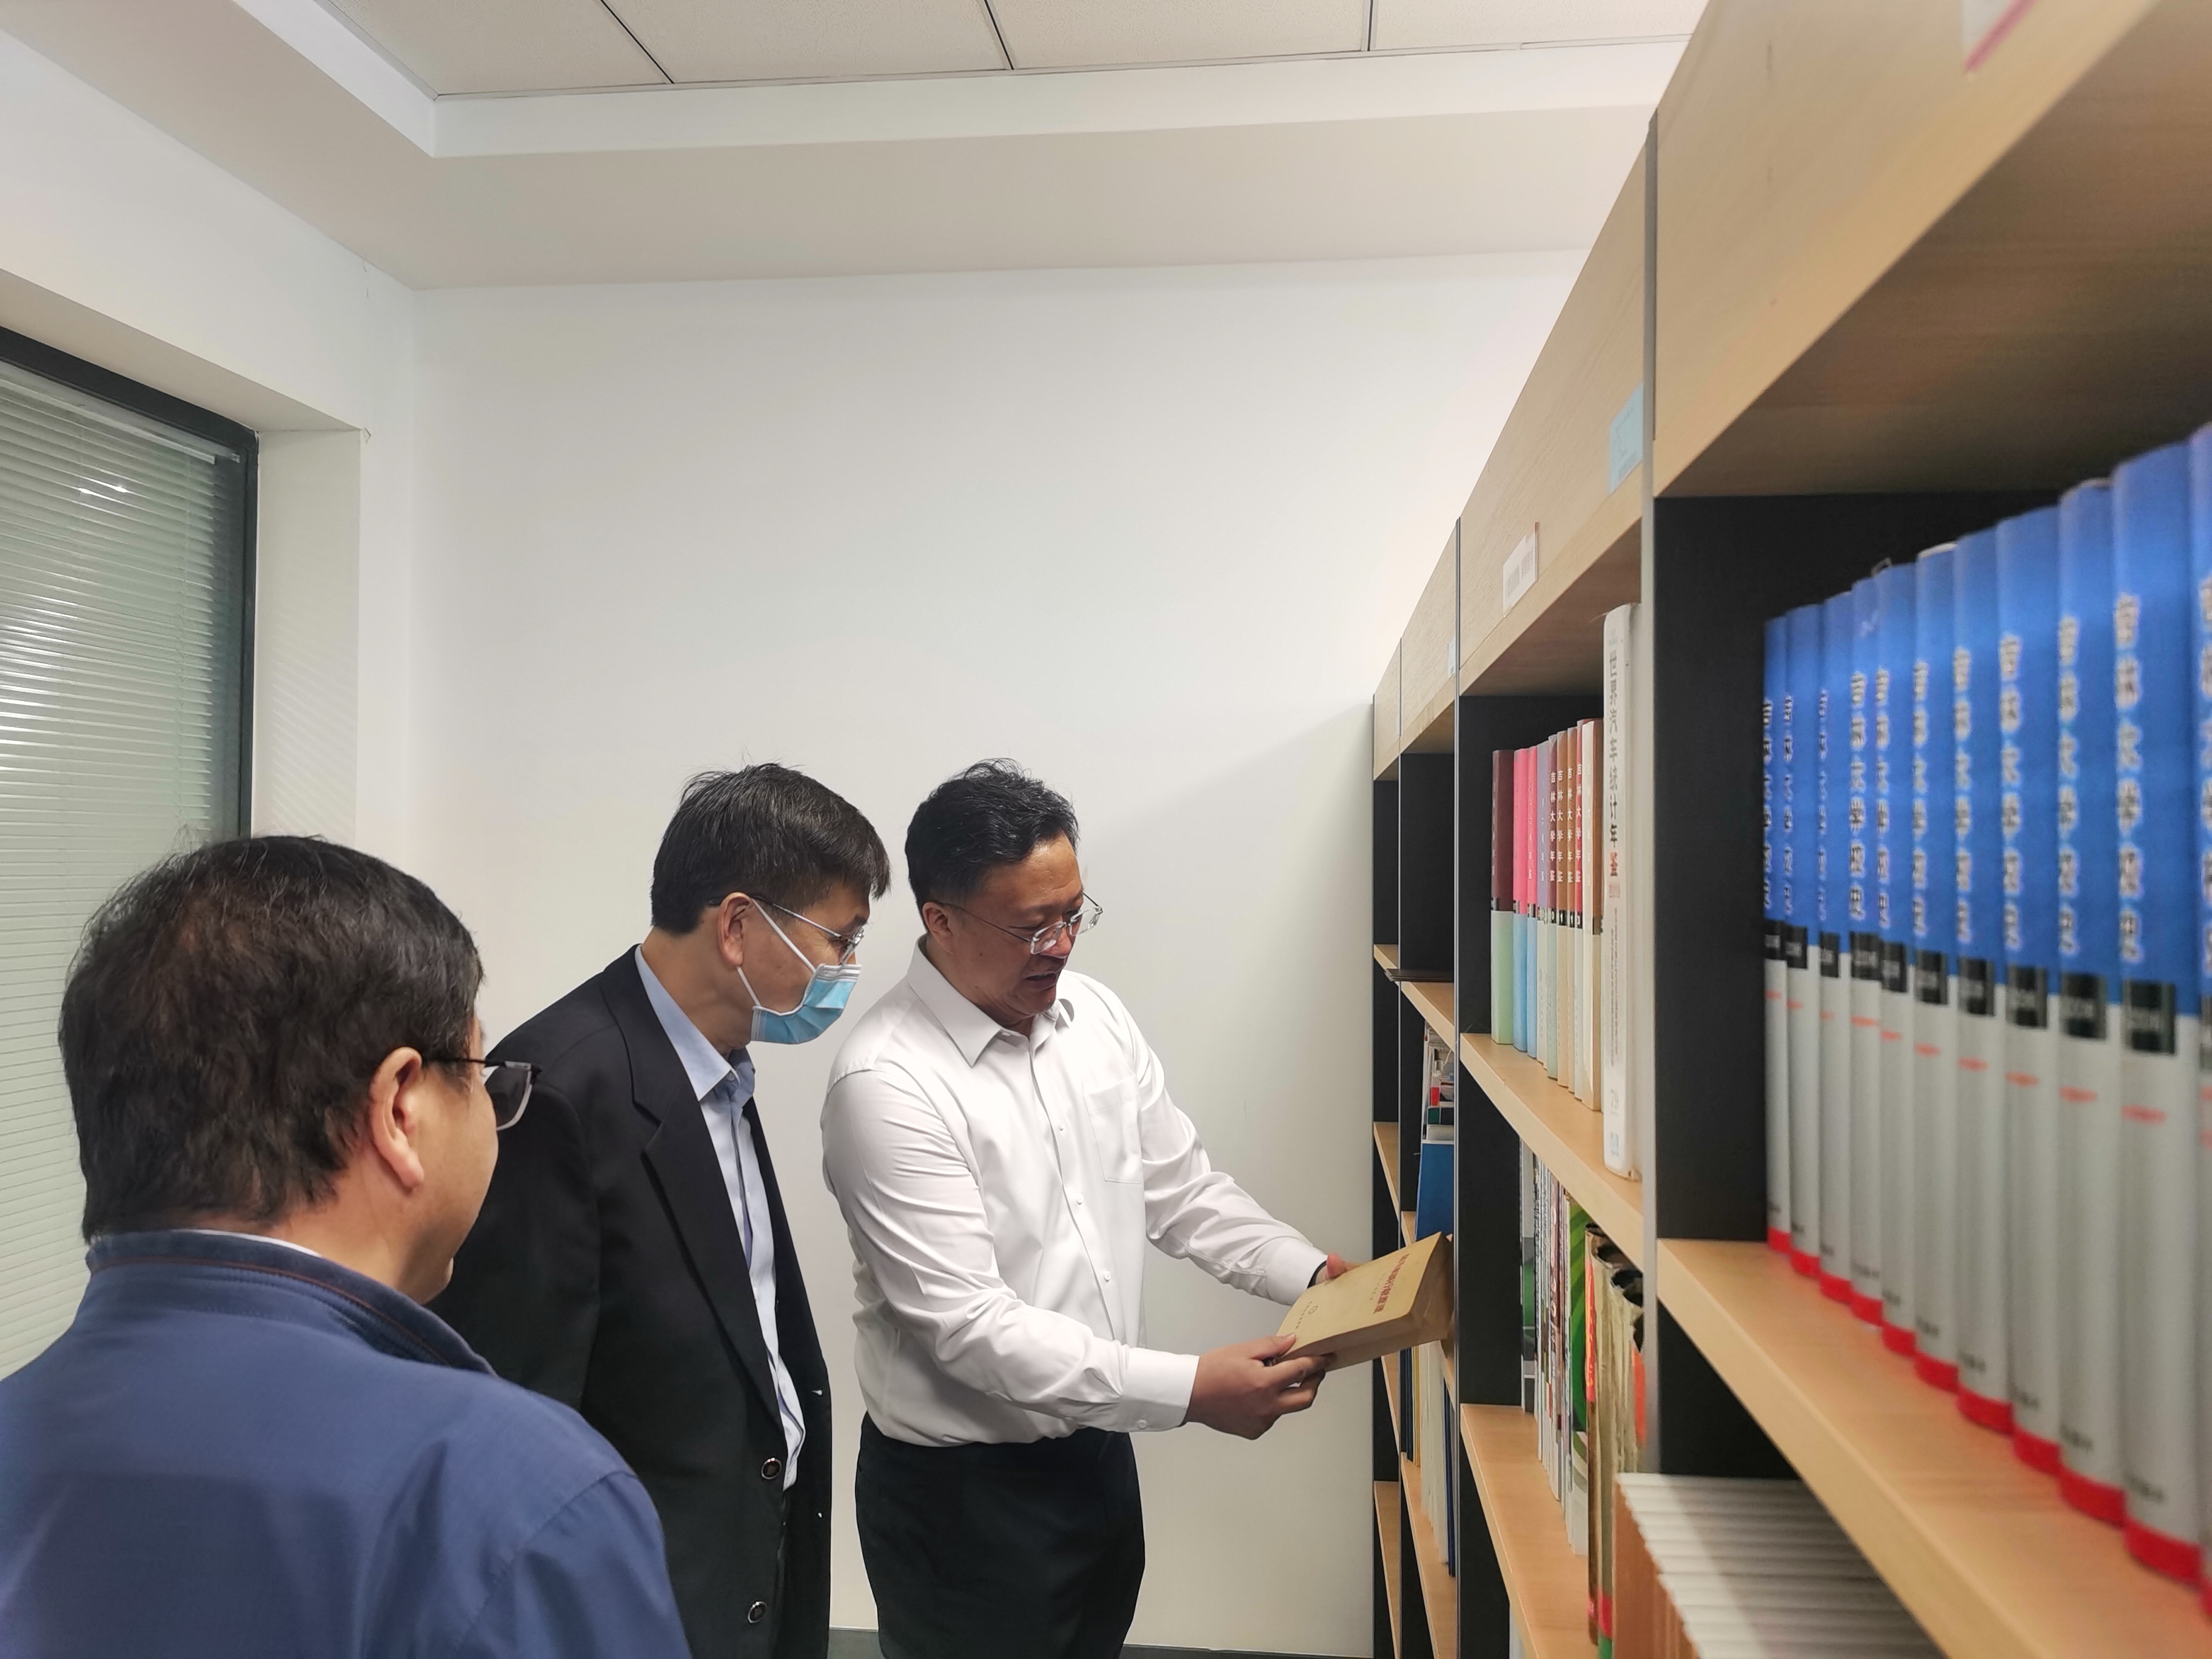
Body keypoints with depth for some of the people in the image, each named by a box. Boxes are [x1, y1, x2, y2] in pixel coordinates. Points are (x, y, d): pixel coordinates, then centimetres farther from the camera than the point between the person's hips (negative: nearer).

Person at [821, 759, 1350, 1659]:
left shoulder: (1096, 1016, -2)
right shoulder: (887, 1082, -24)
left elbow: (1182, 1188, 6)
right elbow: (967, 1322, -26)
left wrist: (1314, 1275, -8)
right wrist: (1191, 1390, -27)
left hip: (1098, 1445, 7)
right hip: (959, 1487, -6)